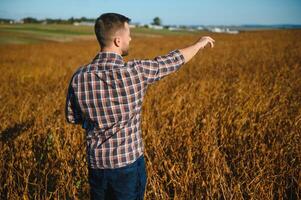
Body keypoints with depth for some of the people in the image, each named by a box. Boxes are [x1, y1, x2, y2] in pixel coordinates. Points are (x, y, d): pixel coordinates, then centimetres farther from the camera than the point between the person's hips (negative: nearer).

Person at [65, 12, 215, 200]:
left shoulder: (79, 77, -9)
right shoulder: (135, 71, -20)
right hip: (129, 164, -3)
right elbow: (172, 60, -3)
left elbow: (72, 117, 5)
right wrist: (199, 44, 14)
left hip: (96, 164, 4)